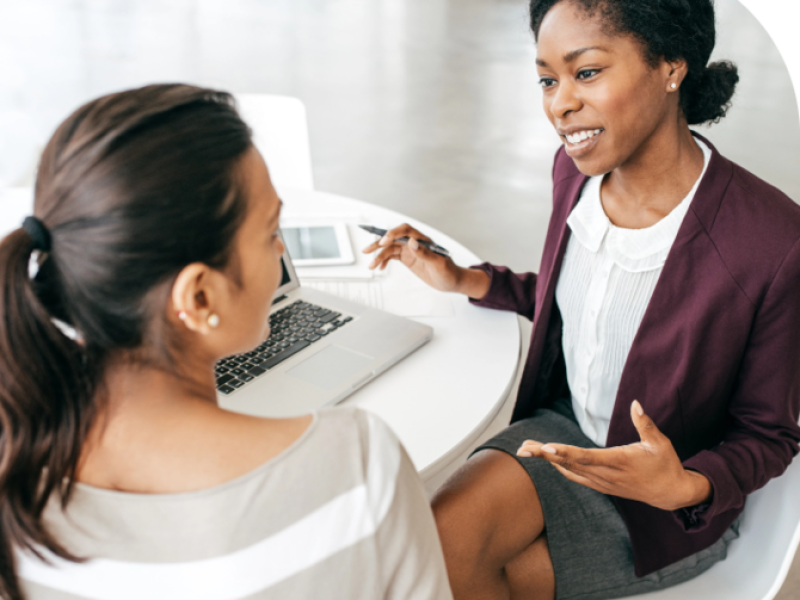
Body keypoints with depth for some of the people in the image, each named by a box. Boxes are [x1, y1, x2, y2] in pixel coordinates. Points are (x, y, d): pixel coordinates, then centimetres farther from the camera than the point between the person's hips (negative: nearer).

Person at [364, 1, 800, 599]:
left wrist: (686, 486, -31)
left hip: (671, 505, -4)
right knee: (444, 540, -21)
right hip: (567, 427, 4)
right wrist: (465, 280, 3)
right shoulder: (578, 169, -9)